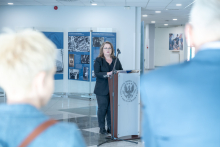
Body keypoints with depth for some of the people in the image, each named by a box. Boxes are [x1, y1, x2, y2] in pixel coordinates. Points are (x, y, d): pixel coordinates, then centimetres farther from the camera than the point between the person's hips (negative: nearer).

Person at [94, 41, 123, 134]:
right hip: (102, 90, -3)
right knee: (102, 108, 0)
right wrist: (107, 74, -23)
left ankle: (110, 127, 16)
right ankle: (102, 128, 10)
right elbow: (97, 73, -10)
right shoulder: (98, 60, 1)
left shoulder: (116, 60, 13)